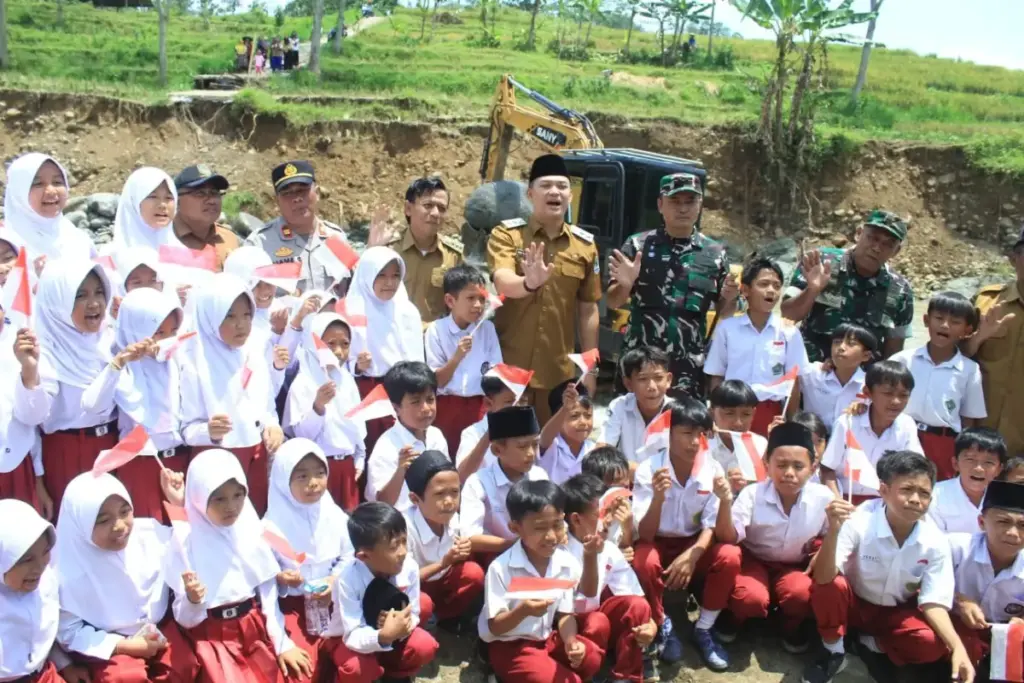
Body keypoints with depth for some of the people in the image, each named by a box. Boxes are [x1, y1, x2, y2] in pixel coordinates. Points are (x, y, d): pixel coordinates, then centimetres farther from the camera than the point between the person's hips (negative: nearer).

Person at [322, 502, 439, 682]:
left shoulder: (410, 567, -21)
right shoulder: (348, 578, -31)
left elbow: (413, 615, -9)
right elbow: (353, 636, -29)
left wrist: (401, 626, -33)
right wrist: (384, 636, -49)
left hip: (392, 632, 4)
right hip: (349, 637, -4)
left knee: (425, 647, -22)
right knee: (357, 668, -34)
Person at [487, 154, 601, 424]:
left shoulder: (585, 244, 5)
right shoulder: (506, 234, -4)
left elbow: (588, 310, 10)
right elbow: (503, 283, -23)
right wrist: (529, 283, -46)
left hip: (560, 372, 3)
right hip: (510, 368, -3)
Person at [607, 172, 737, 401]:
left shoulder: (715, 253, 5)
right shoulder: (638, 245, 0)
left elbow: (722, 313, 12)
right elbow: (613, 303, 4)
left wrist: (729, 299, -10)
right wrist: (625, 285, -17)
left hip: (689, 368, 2)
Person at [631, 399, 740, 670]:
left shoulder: (713, 470, -11)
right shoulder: (648, 470, -19)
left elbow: (710, 527, -8)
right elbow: (645, 535, -22)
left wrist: (691, 555, -30)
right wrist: (658, 498, -42)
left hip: (696, 545, 2)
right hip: (658, 545, -2)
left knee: (730, 556, -27)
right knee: (644, 561, -35)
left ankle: (704, 629, -4)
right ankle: (663, 627, -5)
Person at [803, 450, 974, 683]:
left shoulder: (935, 541, -18)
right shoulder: (859, 523, -28)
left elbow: (933, 601, -14)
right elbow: (824, 578, -35)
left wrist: (957, 647, -31)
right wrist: (833, 530, -52)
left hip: (897, 613, 2)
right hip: (853, 604, -2)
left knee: (933, 643, -28)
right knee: (832, 586, -34)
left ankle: (875, 645, 4)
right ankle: (834, 652, -7)